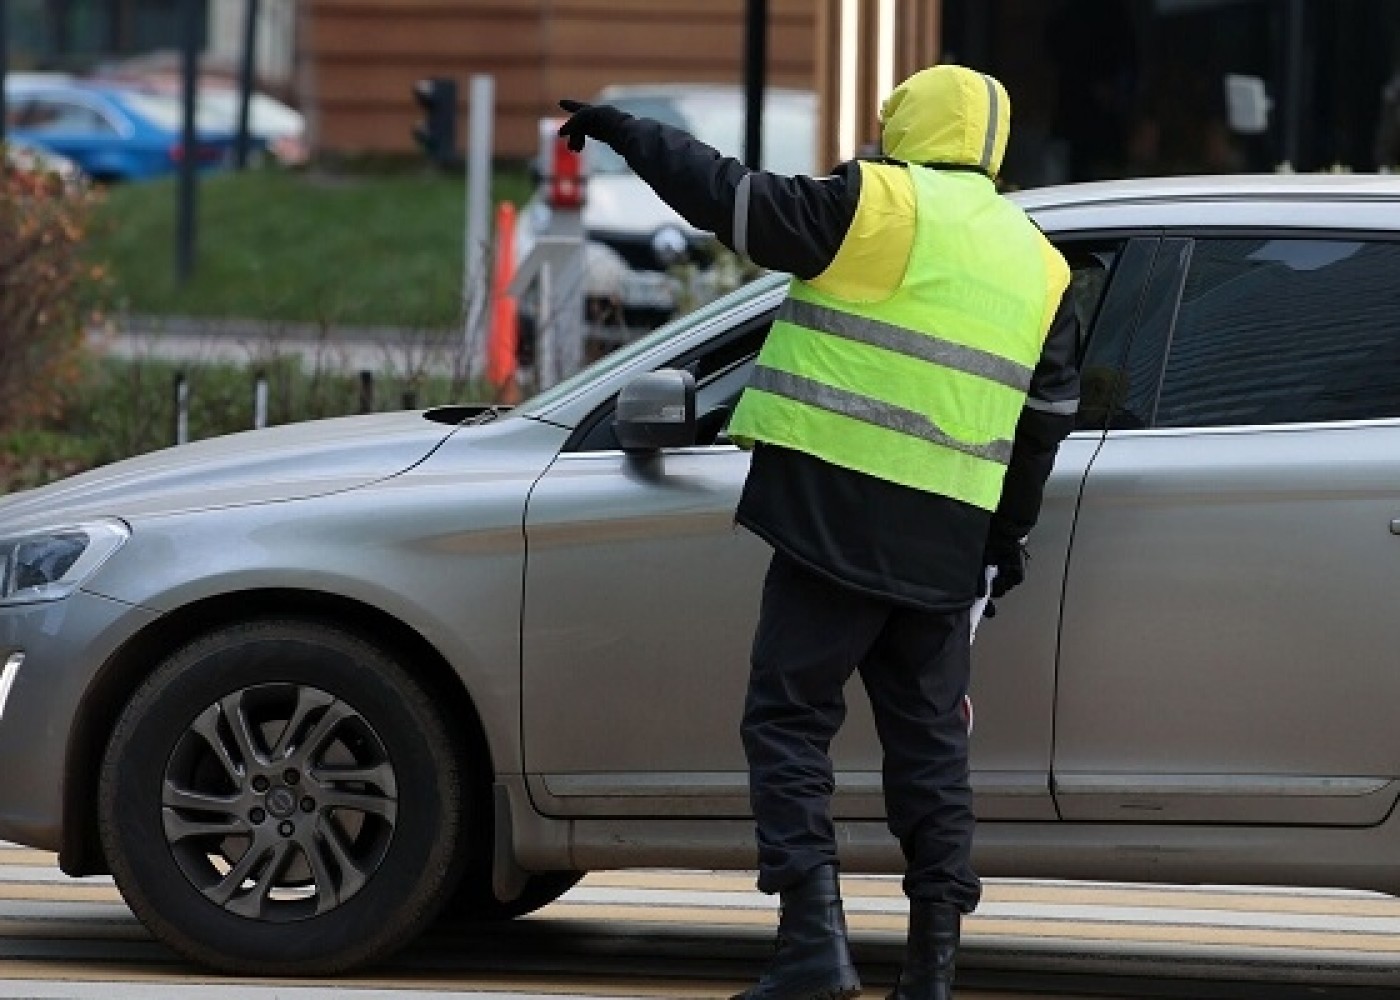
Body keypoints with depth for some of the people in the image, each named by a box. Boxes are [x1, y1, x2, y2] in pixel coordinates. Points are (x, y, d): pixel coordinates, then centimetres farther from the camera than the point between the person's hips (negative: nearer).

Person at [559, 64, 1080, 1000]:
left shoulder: (881, 206, -5)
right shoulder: (1038, 264, 16)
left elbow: (735, 200, -6)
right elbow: (1047, 414, 21)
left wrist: (633, 133, 7)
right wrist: (1011, 530, 31)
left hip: (840, 517, -6)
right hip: (945, 544, 6)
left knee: (790, 720, -2)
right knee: (929, 738, 13)